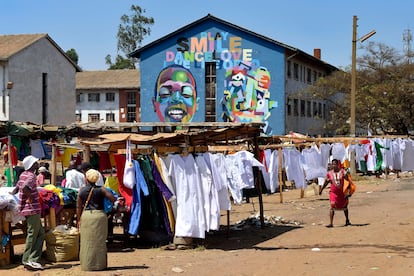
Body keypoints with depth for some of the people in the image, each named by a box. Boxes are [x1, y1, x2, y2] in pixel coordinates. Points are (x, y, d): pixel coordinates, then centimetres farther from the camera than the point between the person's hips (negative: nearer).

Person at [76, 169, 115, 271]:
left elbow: (78, 207, 4)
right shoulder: (101, 190, -2)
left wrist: (78, 220, 13)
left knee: (87, 241, 8)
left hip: (86, 216, 1)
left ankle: (87, 265, 9)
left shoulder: (81, 191, 1)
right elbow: (113, 199, -8)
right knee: (99, 241, 7)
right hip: (99, 215, -1)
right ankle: (99, 264, 11)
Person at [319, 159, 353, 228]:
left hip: (342, 192, 1)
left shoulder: (342, 171, -7)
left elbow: (348, 180, -10)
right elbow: (326, 182, 12)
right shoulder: (329, 173, -2)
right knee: (332, 206, -17)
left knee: (344, 206, 17)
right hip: (333, 192, -1)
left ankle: (347, 220, 39)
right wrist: (321, 190, 18)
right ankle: (331, 223, -20)